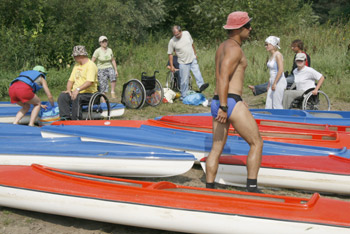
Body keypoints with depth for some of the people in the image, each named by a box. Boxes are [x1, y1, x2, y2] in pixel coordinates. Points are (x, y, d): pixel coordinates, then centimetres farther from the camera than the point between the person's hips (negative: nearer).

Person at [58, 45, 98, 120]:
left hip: (89, 93, -7)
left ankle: (75, 120, -30)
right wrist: (68, 89, -1)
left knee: (76, 98, -36)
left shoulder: (91, 65, -8)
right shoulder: (77, 65, 20)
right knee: (62, 96, -18)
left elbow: (89, 82, -21)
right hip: (76, 92, 7)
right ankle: (65, 118, -20)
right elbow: (71, 80, 20)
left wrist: (78, 89, -32)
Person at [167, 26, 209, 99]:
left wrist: (195, 53, 20)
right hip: (183, 63, -3)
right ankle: (184, 96, 10)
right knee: (184, 80, 0)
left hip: (193, 59, 3)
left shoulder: (186, 33, -3)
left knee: (197, 72, -16)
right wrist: (171, 66, -6)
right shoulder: (172, 41, -12)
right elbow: (170, 54, -4)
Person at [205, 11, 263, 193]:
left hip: (218, 103, 10)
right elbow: (223, 78, -21)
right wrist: (224, 107, -25)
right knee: (256, 143, 0)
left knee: (216, 149, 11)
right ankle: (252, 188, -1)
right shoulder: (234, 48, -11)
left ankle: (209, 189, 13)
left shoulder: (222, 47, 19)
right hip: (232, 103, -10)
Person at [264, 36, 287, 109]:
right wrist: (269, 84, 18)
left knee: (277, 105, -4)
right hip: (273, 81, 9)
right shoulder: (271, 55, 13)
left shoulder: (278, 55, -14)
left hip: (279, 81, -9)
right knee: (268, 105, 8)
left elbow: (280, 70, -20)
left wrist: (275, 83, -21)